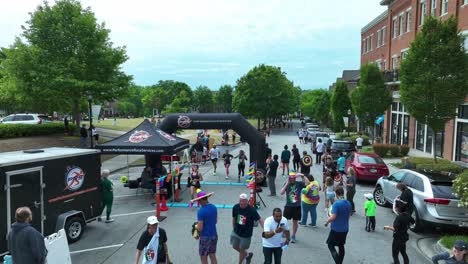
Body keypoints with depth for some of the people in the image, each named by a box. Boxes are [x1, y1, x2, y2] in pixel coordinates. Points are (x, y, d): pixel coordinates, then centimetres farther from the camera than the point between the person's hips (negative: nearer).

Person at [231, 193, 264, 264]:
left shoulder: (252, 210, -23)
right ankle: (247, 254, 44)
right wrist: (234, 228, 13)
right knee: (235, 246, 16)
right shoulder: (235, 207, -11)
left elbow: (259, 219, -24)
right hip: (236, 232, 4)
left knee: (242, 249, 9)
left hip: (246, 234, -4)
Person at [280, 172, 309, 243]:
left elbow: (307, 183, -19)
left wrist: (302, 176, -26)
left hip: (297, 206, 0)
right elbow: (282, 192, -15)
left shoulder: (299, 184, -3)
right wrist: (287, 183, -19)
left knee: (295, 221, 10)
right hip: (288, 206, 0)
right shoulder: (287, 184, -1)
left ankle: (293, 236, 25)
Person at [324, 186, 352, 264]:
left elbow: (333, 217, -24)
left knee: (330, 245, 6)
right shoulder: (348, 204, 1)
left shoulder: (336, 204, -21)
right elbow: (349, 216, 12)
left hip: (336, 229, -7)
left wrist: (327, 221, -7)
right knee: (341, 246, 18)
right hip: (345, 229, 7)